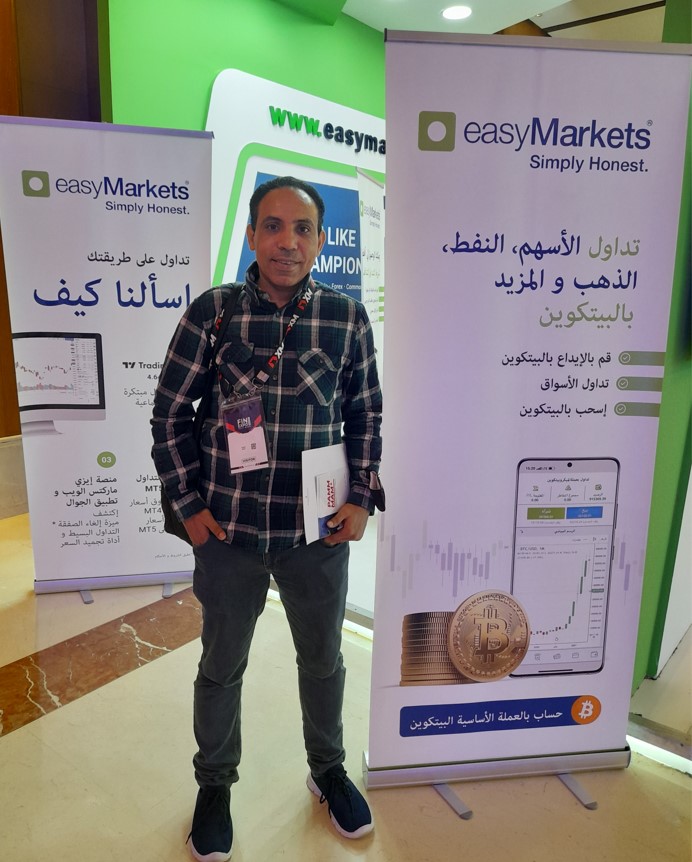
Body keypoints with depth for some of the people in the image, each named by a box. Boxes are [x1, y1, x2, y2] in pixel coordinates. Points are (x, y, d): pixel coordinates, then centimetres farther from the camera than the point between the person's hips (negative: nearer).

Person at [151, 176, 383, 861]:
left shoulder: (347, 316, -3)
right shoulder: (212, 310, -7)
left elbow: (365, 414, 5)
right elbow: (169, 412, -1)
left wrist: (361, 498, -2)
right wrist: (189, 504, -3)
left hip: (319, 531, 1)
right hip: (228, 530, -1)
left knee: (323, 659, 21)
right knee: (221, 666, 19)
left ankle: (328, 770, 49)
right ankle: (214, 786, 46)